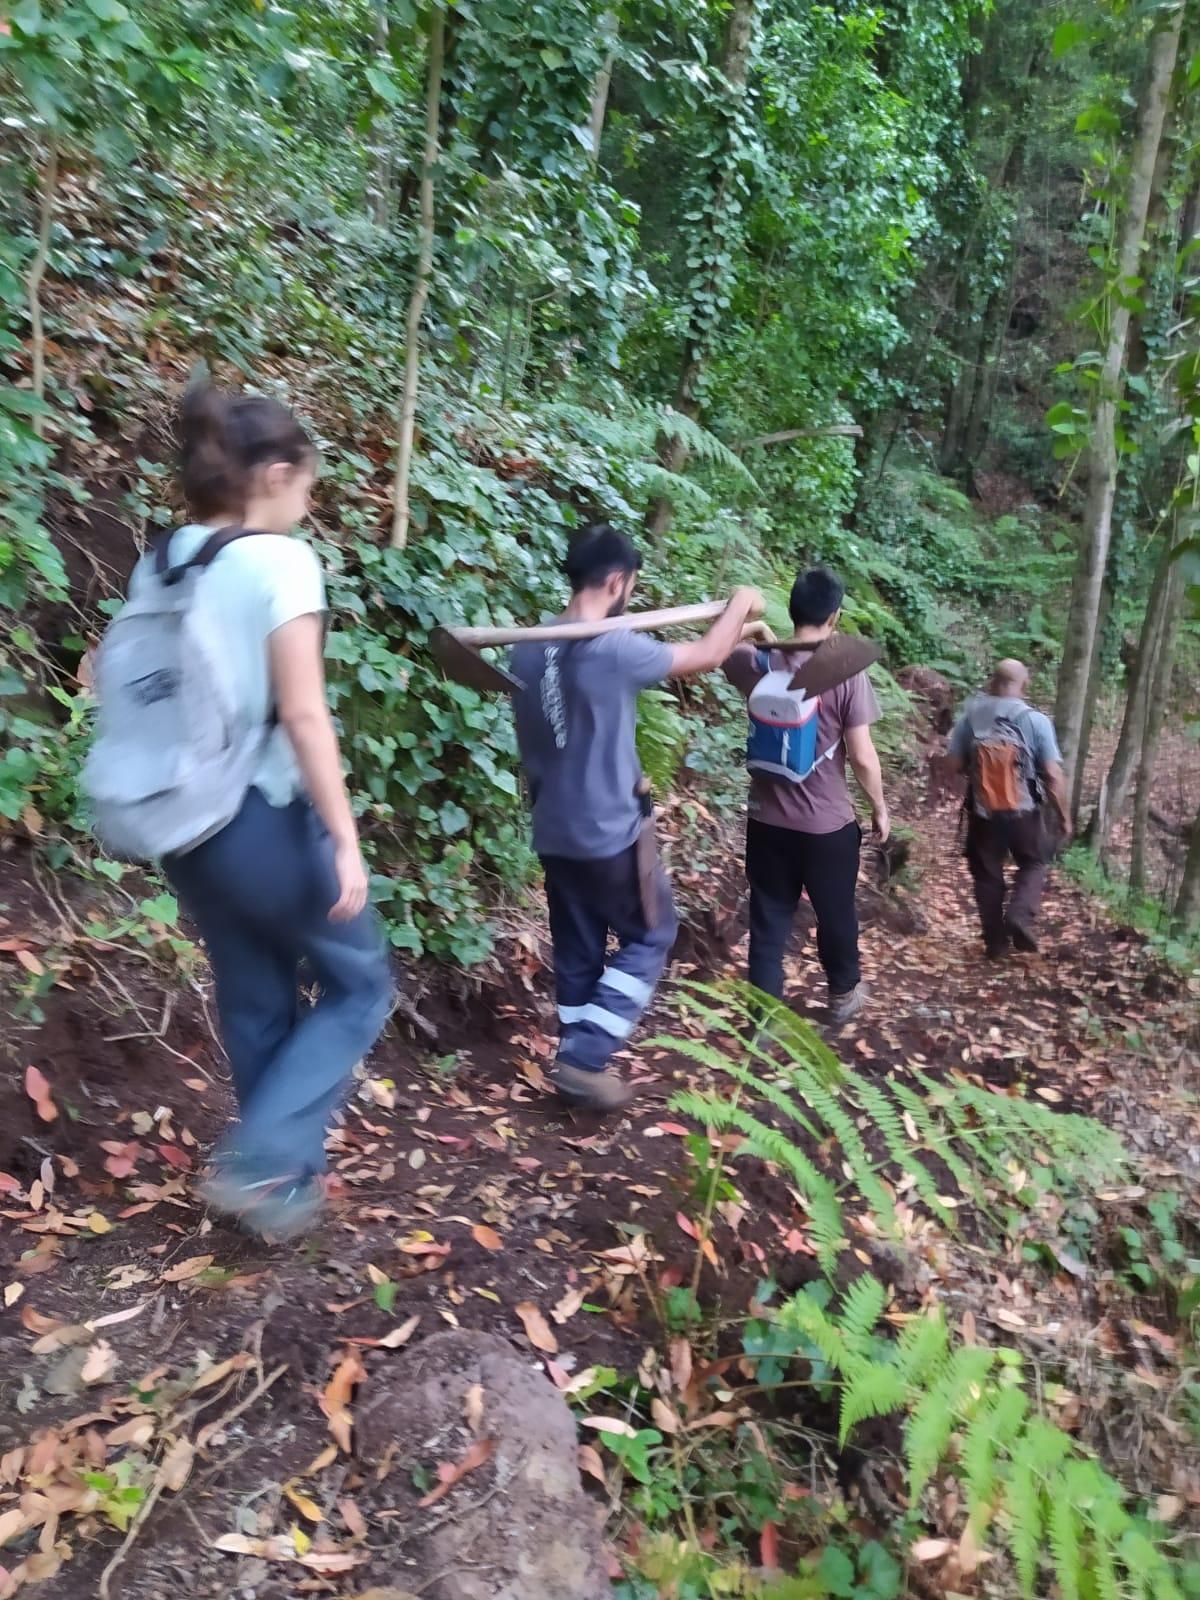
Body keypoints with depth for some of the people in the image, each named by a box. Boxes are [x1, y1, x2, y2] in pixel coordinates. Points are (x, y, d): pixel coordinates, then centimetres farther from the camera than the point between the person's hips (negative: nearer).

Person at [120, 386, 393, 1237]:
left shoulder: (157, 565, 7)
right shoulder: (281, 560, -14)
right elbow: (302, 714, -19)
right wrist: (346, 839, -16)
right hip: (267, 820, -7)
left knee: (255, 1005, 20)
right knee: (359, 985, 13)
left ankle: (289, 1177, 33)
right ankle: (260, 1160, 5)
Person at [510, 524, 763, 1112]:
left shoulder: (527, 649, 2)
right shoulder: (614, 649, -21)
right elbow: (707, 655, -8)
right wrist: (741, 604, 11)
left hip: (554, 833, 7)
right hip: (610, 831, -7)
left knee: (576, 951, 16)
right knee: (650, 936, 11)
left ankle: (579, 1061, 26)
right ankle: (583, 1058, 5)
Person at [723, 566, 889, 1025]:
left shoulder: (757, 664, -7)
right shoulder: (846, 672, -16)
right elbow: (863, 756, -13)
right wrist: (880, 808, 0)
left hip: (768, 820, 2)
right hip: (828, 823, -2)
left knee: (768, 919, 12)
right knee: (836, 914, 19)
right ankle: (844, 995, 40)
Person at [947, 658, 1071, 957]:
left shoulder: (970, 717, -5)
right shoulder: (1035, 720, -11)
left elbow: (955, 764, -2)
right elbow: (1053, 776, -12)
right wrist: (1064, 816, -1)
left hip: (982, 813, 2)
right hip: (1024, 813, -1)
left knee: (987, 875, 15)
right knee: (1034, 864, 21)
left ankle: (996, 943, 20)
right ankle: (1021, 918, 0)